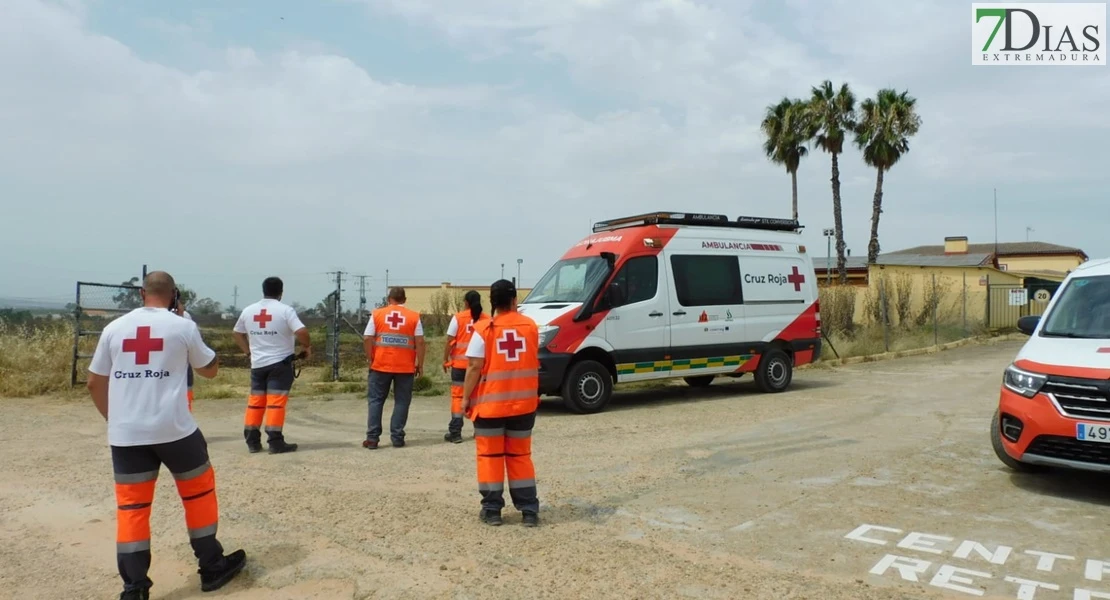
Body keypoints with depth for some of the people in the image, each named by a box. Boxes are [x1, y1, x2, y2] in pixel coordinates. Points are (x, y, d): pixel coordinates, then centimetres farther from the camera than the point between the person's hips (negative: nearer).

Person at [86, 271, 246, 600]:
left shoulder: (114, 328, 6)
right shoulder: (183, 326, -2)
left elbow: (94, 383, 11)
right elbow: (210, 370, 11)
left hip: (125, 434, 2)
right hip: (173, 429, -2)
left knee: (131, 504, 9)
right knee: (199, 488, 15)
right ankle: (212, 567, 23)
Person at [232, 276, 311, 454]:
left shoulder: (248, 311, 6)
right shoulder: (285, 310, -10)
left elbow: (237, 333, 18)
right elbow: (301, 331, -20)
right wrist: (307, 346, -3)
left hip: (257, 364, 5)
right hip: (280, 363, -5)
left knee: (255, 401, 12)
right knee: (276, 401, -4)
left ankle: (252, 442, 16)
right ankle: (275, 442, -4)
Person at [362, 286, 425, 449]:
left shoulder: (377, 314, 3)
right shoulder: (414, 316, 2)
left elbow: (367, 339, -2)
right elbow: (420, 342, -3)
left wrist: (370, 360, 7)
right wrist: (420, 365, 4)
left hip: (381, 365, 0)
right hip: (406, 367, 0)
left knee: (375, 401, 8)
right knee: (401, 402, 8)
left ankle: (372, 438, 7)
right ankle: (397, 438, 8)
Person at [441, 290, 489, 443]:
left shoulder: (458, 317, -5)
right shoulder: (487, 320, 2)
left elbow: (450, 341, -5)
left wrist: (445, 359, 5)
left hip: (460, 363, -2)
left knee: (458, 396, 3)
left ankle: (455, 433, 0)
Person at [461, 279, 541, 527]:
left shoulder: (484, 329, -9)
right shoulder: (531, 326, 2)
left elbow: (474, 367, -12)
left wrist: (466, 398, -3)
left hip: (490, 403, -3)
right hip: (523, 403, 3)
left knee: (490, 455, 9)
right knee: (520, 455, 14)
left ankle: (492, 509, 12)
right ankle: (529, 510, 13)